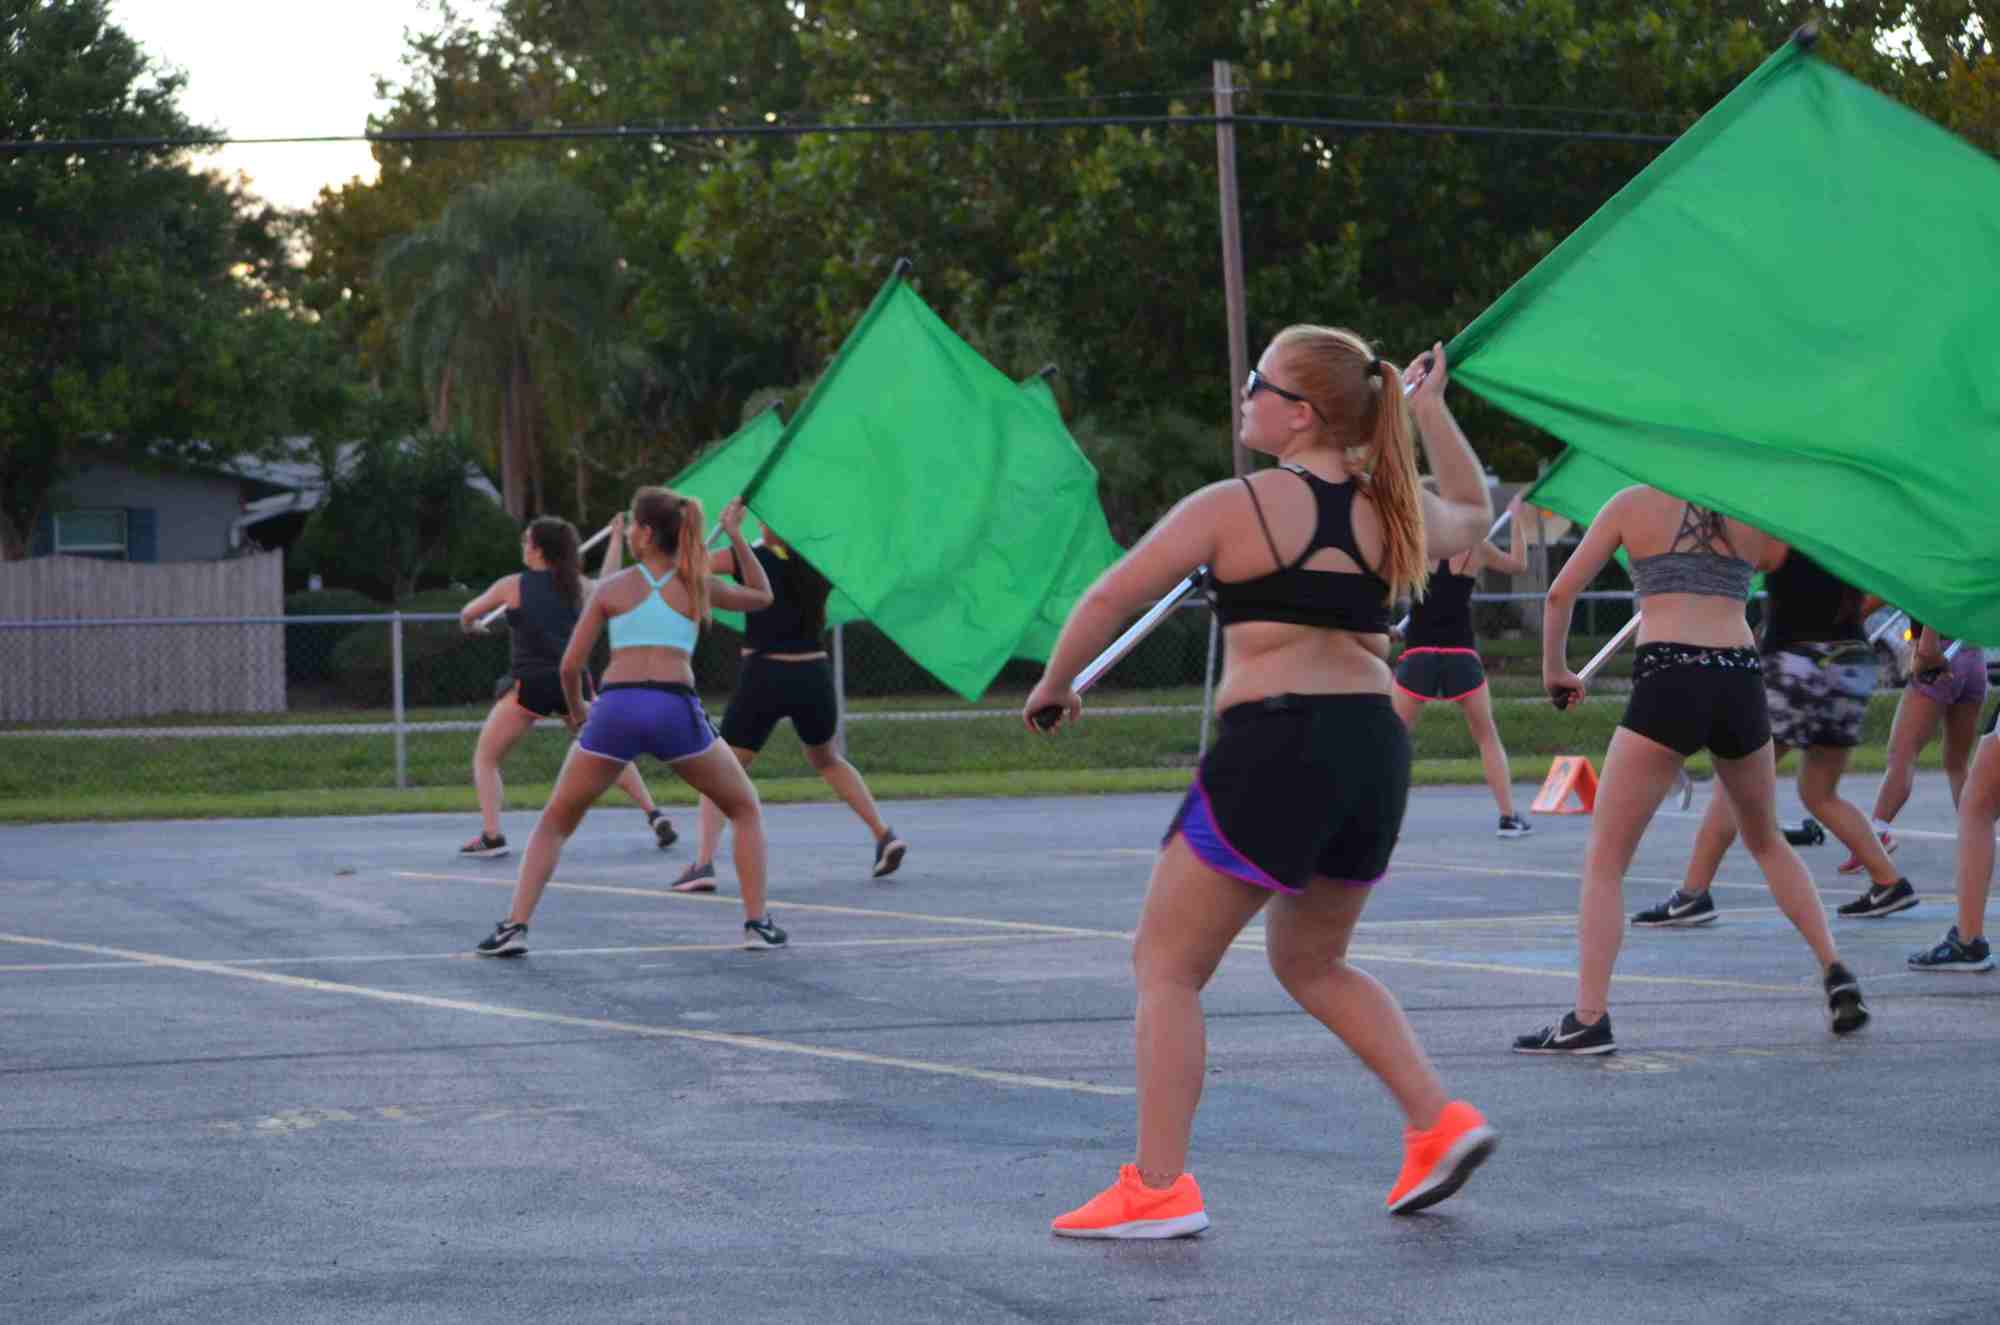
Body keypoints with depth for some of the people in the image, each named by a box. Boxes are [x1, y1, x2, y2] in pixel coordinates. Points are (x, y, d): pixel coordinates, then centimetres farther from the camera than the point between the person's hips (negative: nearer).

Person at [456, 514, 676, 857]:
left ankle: (491, 835, -6)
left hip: (530, 685, -4)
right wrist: (617, 538, 45)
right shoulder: (577, 585, 9)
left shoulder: (512, 586, 2)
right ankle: (654, 816, 10)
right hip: (573, 682, 4)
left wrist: (469, 625, 42)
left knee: (485, 758, 9)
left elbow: (468, 614, 17)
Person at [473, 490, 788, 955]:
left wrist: (576, 710, 32)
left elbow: (570, 665, 13)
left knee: (554, 823, 17)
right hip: (676, 708, 0)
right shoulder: (698, 585, 17)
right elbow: (762, 597, 36)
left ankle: (514, 927, 1)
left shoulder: (611, 588, 15)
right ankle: (757, 923, 8)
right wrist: (736, 536, 34)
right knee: (746, 810, 22)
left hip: (616, 707, 0)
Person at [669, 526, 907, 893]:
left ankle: (703, 863, -11)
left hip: (764, 676, -4)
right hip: (814, 675, 4)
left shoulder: (756, 559, -8)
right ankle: (884, 835, 20)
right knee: (827, 760, 29)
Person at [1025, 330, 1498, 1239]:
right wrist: (1430, 410, 38)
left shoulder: (1234, 507, -4)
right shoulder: (1393, 512, 11)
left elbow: (1110, 598, -1)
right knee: (1310, 961, 26)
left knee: (1166, 964, 4)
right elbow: (1474, 514, 35)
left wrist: (1053, 684, 14)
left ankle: (1158, 1188, -1)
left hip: (1274, 745, -7)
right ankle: (1438, 1122, 14)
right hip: (1375, 745, 7)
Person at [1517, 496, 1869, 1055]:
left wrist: (1554, 669, 23)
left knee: (1604, 860, 3)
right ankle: (1835, 971, 17)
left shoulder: (1634, 504, 8)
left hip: (1666, 680, -3)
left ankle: (1588, 1018, -8)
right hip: (1741, 683, 3)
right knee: (1767, 842, 28)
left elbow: (1560, 594, 9)